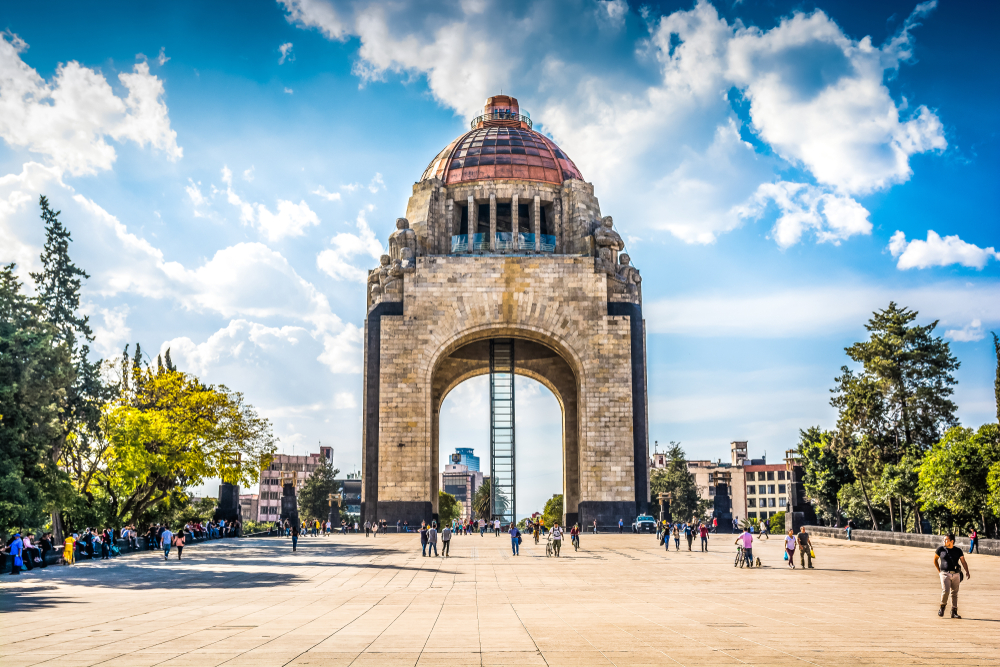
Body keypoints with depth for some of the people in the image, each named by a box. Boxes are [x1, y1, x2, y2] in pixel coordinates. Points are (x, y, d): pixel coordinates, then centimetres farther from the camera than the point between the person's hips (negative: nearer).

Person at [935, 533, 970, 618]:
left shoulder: (958, 551, 5)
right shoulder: (940, 549, 2)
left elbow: (963, 562, 1)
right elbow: (935, 560, 13)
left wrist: (967, 572, -14)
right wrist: (939, 571, 6)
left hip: (956, 574, 2)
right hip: (945, 574, -2)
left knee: (955, 593, 5)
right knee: (945, 591, -17)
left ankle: (954, 612, 14)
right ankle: (942, 606, 6)